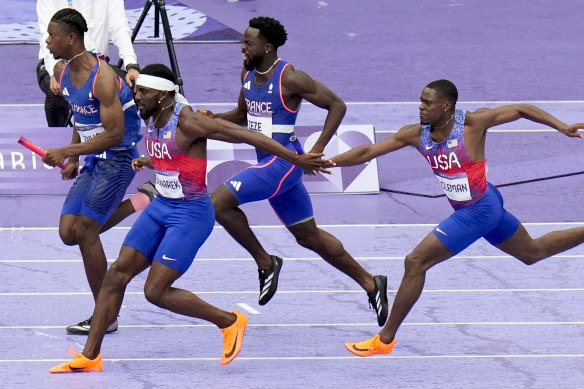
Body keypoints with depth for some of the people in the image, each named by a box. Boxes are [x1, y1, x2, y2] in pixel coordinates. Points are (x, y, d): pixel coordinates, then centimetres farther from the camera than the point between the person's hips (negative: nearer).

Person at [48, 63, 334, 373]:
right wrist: (148, 162, 9)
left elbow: (246, 135, -21)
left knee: (156, 292, -13)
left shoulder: (187, 122, -22)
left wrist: (298, 160, -20)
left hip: (190, 215, -8)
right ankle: (90, 356, 4)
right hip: (160, 208, 8)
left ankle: (229, 322, 6)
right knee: (117, 274, -1)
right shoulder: (152, 120, 4)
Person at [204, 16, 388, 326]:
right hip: (267, 162, 9)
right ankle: (370, 283, 24)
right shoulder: (248, 74, 7)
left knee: (219, 203, -18)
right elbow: (242, 115, 23)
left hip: (284, 161, -9)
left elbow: (337, 105, -12)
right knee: (309, 236, 14)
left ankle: (266, 263, -2)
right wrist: (213, 118, 3)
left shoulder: (289, 79, -17)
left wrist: (317, 149, -18)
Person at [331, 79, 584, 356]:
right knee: (532, 253, 26)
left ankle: (386, 339, -4)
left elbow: (521, 110, -11)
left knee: (415, 263, -13)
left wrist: (561, 127, -15)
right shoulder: (416, 134, -7)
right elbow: (368, 152, -8)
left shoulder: (472, 123, -22)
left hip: (479, 211, -8)